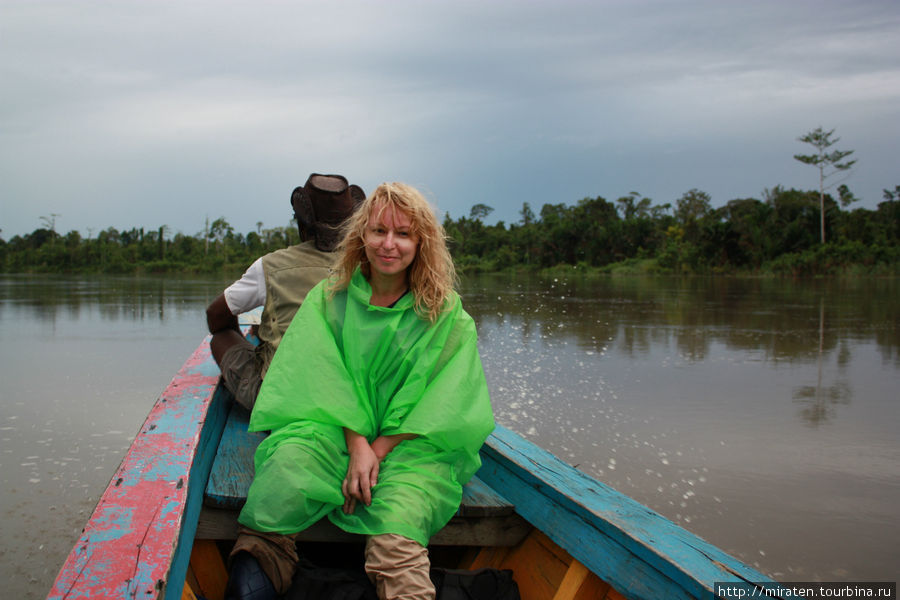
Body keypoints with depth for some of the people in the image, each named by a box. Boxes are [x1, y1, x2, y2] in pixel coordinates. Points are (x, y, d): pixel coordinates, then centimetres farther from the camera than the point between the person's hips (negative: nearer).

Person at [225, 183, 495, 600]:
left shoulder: (446, 314, 5)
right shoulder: (329, 297, 9)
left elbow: (440, 403, 0)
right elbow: (325, 378, 1)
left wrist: (379, 451, -12)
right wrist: (357, 444, -15)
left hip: (411, 442, -1)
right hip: (332, 429, 1)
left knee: (398, 515, -35)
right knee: (287, 467, -33)